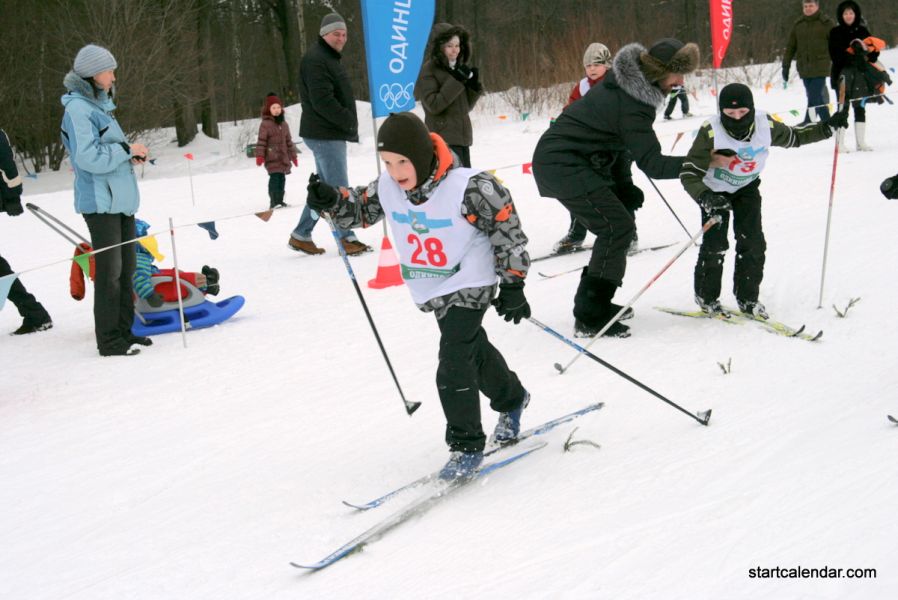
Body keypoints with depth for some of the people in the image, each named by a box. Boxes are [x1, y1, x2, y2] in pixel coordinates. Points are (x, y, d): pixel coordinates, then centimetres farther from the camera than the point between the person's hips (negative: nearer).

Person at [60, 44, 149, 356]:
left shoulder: (98, 105, 16)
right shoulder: (77, 108, -13)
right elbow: (88, 157, -21)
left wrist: (130, 153, 7)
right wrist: (126, 150, -13)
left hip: (121, 198, 9)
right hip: (100, 201, -9)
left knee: (126, 268, 13)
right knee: (110, 271, -5)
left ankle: (123, 331, 21)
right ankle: (109, 340, 1)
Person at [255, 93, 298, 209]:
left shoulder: (284, 124, 14)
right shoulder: (265, 124, -6)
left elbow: (289, 141, 20)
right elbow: (261, 141, -9)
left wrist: (293, 156, 20)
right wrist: (259, 156, -15)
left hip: (283, 157, 6)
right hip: (272, 157, -6)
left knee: (282, 178, 8)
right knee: (274, 177, -14)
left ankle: (279, 200, 17)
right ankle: (274, 201, -15)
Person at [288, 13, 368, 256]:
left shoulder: (329, 58, 20)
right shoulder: (316, 59, -14)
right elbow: (322, 101, -22)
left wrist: (349, 123, 8)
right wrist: (350, 122, -17)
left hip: (332, 133, 11)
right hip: (325, 134, -11)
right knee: (339, 189, -6)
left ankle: (301, 236, 19)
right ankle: (347, 238, -1)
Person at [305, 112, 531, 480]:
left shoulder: (470, 188, -26)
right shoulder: (388, 188, -10)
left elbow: (508, 231, -17)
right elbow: (361, 209, 9)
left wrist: (512, 286, -14)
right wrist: (331, 201, -13)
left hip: (469, 287, -7)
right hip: (430, 291, 7)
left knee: (454, 366, -14)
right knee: (473, 349, 23)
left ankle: (466, 445, 1)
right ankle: (511, 399, 49)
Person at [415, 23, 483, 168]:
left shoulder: (459, 68, 14)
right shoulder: (428, 70, -7)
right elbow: (433, 105, -17)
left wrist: (474, 85, 0)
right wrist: (456, 81, -18)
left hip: (463, 136, 8)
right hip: (443, 138, -8)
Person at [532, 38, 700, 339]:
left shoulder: (631, 84, 6)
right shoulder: (631, 105, -24)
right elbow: (652, 164, -24)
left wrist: (624, 186, 12)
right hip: (563, 164, -10)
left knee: (622, 216, 15)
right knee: (617, 227, -13)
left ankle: (595, 301, 23)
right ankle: (590, 318, -10)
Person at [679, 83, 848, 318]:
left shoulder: (765, 125, -20)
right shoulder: (711, 133, -32)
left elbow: (795, 137, 1)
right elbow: (689, 173, -30)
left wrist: (827, 127, -8)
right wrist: (705, 197, -47)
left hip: (747, 188, 3)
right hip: (715, 190, -3)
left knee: (753, 244, -4)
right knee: (715, 244, -10)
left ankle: (747, 298, 14)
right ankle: (706, 296, 12)